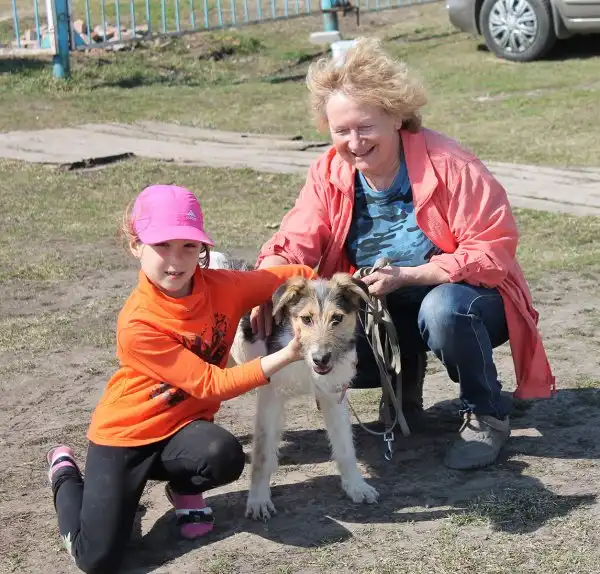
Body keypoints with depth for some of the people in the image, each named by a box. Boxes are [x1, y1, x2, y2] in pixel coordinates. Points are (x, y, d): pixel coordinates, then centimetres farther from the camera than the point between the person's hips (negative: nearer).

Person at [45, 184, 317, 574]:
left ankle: (184, 489, 7)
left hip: (183, 423, 4)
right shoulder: (138, 325, -27)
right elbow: (212, 384, -25)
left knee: (225, 456, -32)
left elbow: (299, 276, -3)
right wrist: (285, 356, -29)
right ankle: (65, 472, 22)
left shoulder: (221, 287, -14)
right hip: (125, 433, -3)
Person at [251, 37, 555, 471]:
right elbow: (293, 245, -11)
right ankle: (405, 375, 11)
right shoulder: (330, 174, -6)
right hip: (384, 312, 5)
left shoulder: (449, 166, -22)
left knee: (443, 307, -39)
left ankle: (487, 416, -12)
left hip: (459, 297, -4)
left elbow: (492, 251, -24)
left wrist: (406, 276, -31)